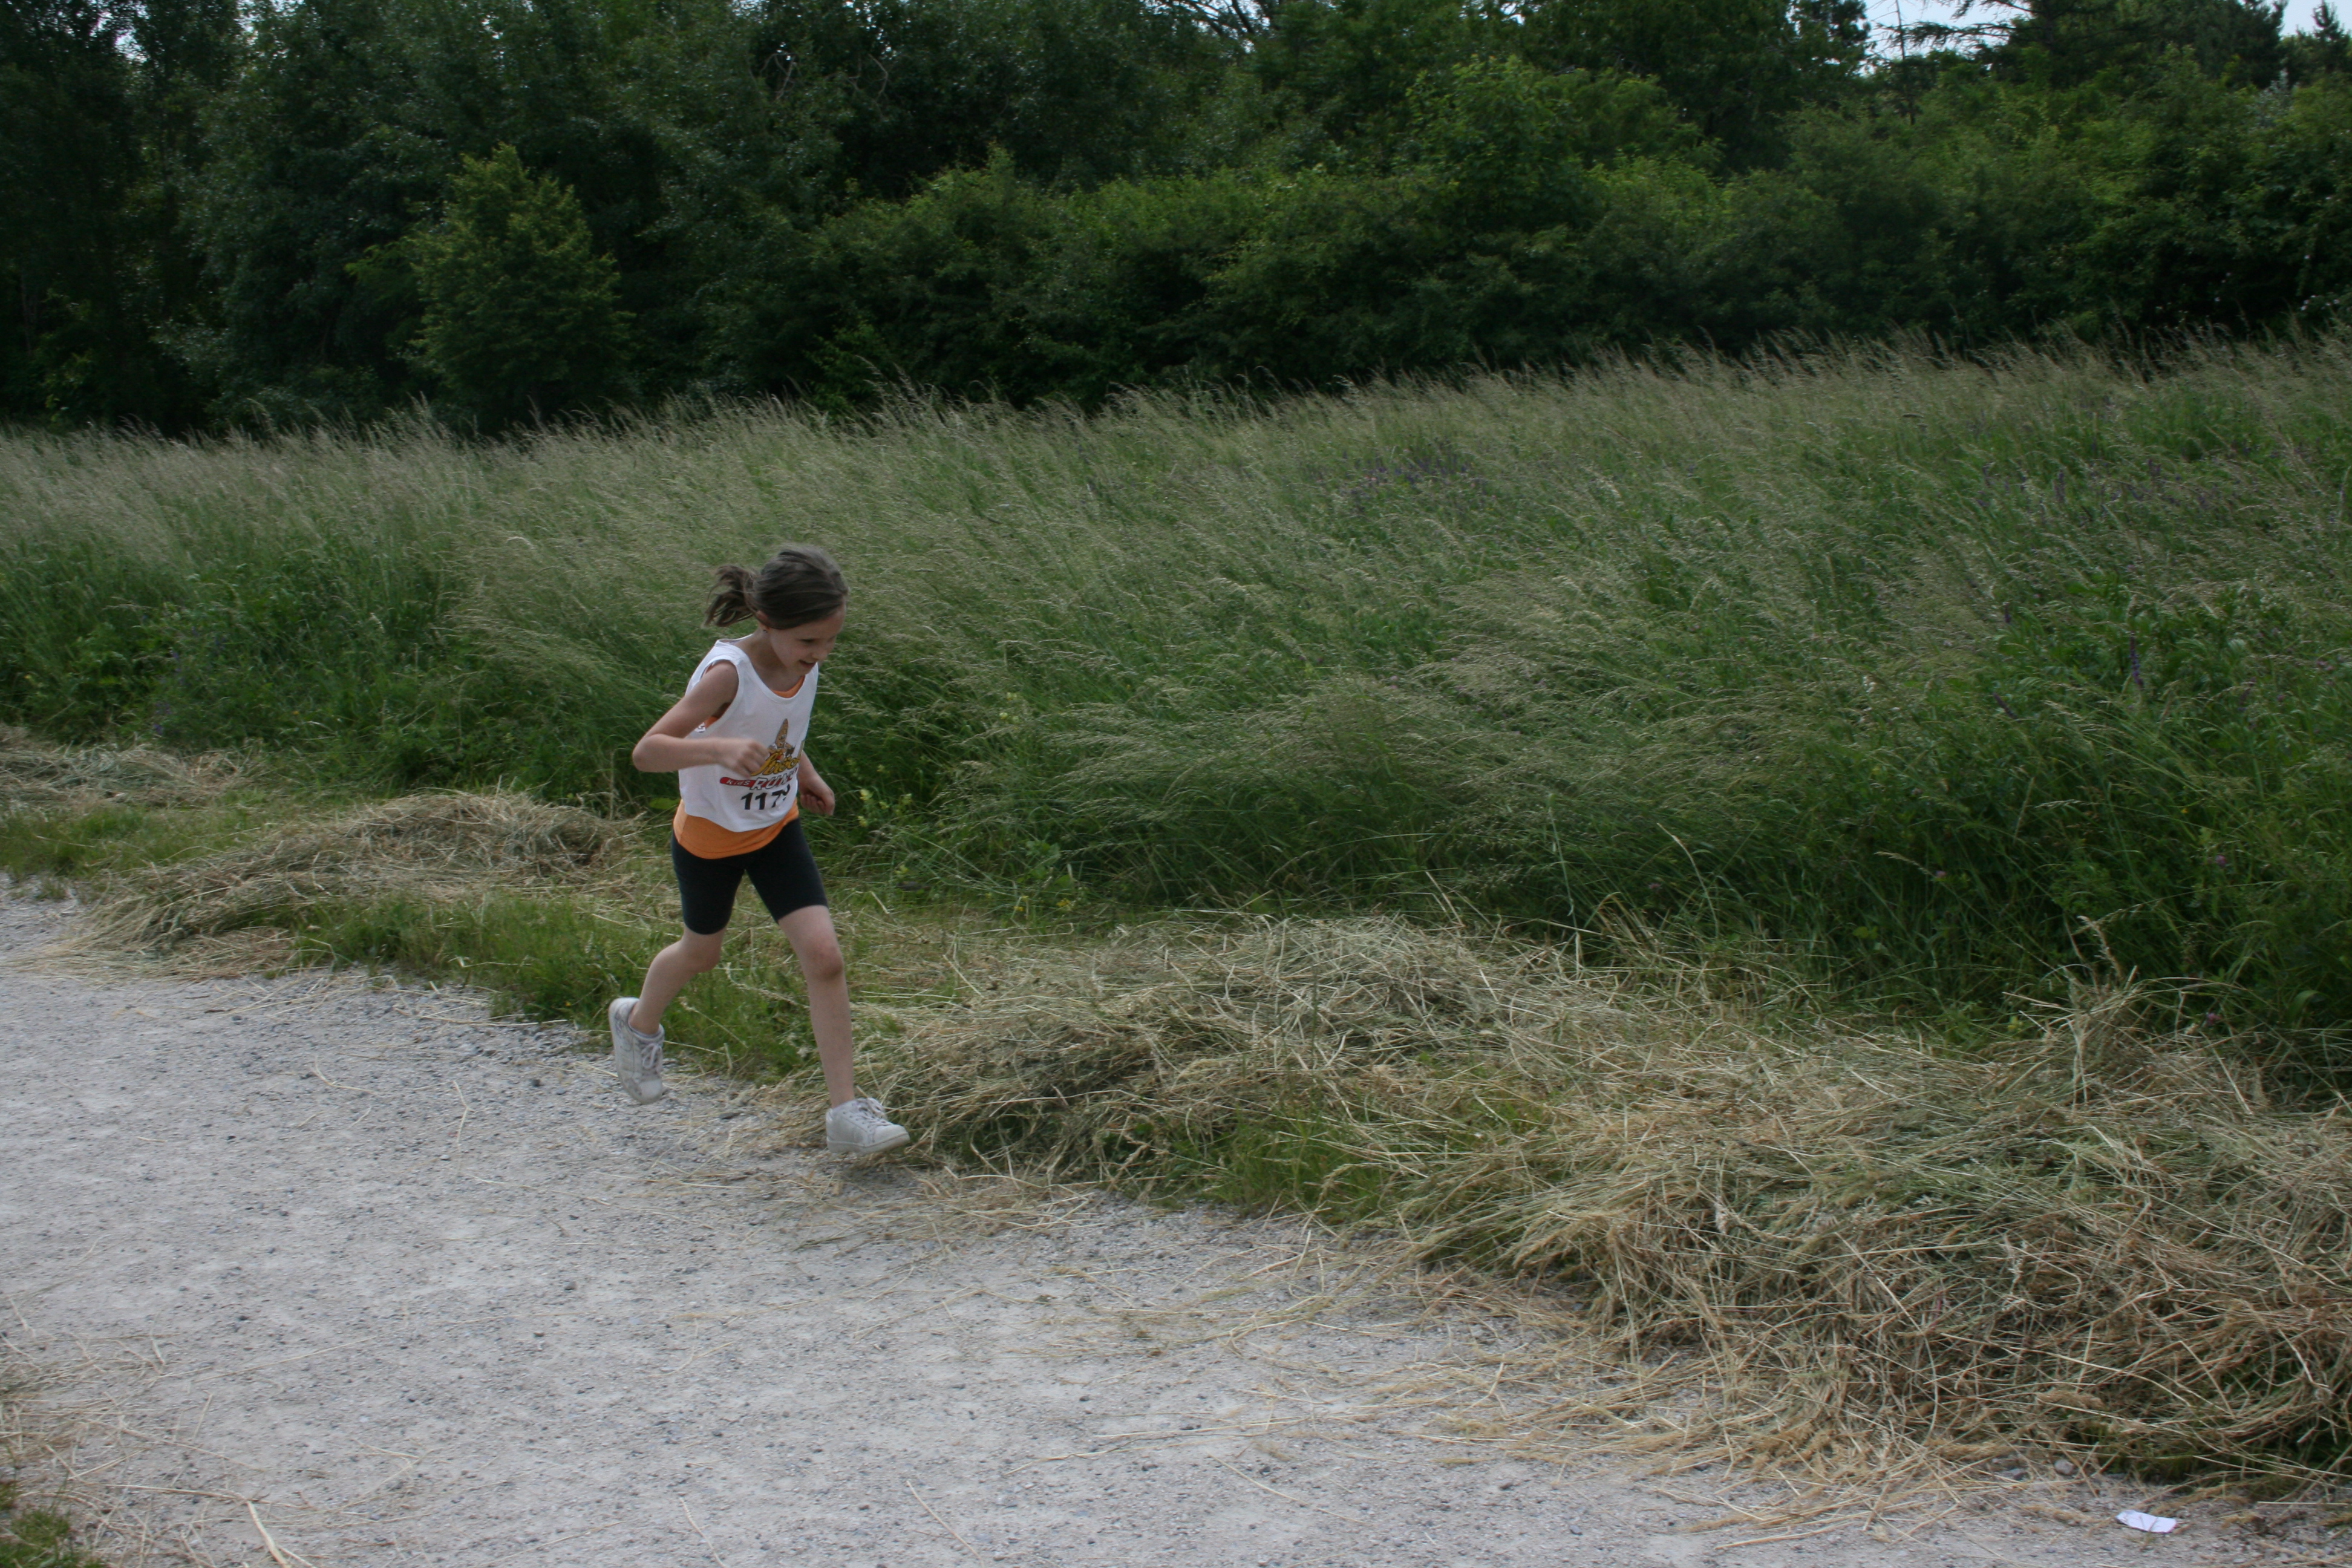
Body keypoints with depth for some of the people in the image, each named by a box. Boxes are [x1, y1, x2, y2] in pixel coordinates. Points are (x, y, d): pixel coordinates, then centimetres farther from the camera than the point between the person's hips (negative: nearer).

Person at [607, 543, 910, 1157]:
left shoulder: (802, 663, -12)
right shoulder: (727, 673, -32)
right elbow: (647, 751, -39)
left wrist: (805, 772, 3)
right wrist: (721, 747, -54)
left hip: (776, 829, 4)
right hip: (709, 835, -4)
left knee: (824, 955, -10)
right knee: (702, 952, 19)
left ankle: (846, 1113, -5)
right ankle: (639, 1021, 54)